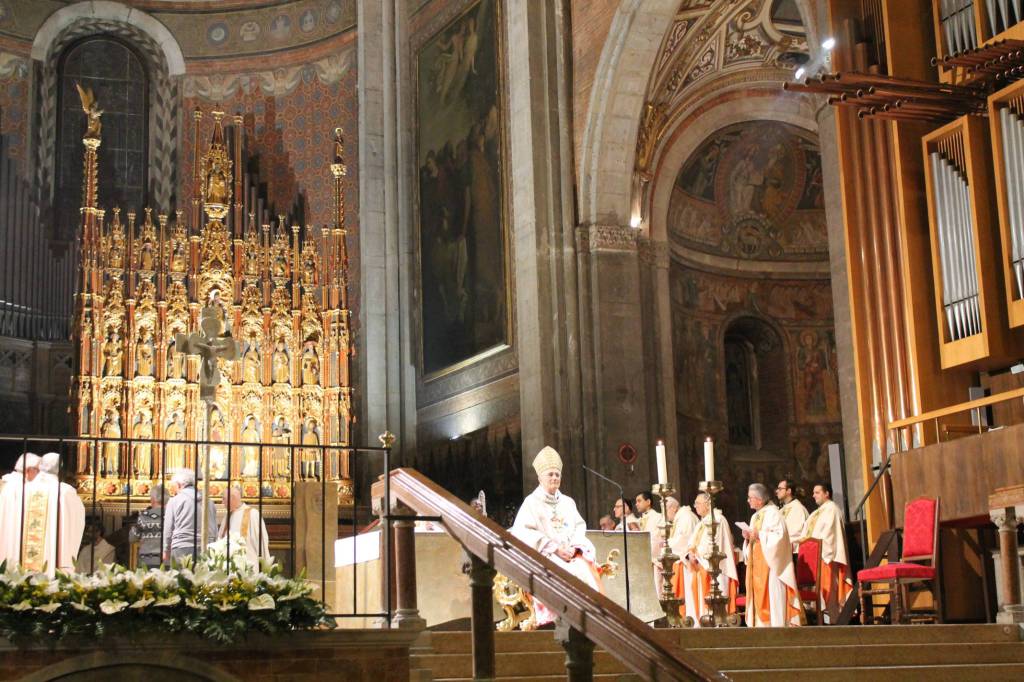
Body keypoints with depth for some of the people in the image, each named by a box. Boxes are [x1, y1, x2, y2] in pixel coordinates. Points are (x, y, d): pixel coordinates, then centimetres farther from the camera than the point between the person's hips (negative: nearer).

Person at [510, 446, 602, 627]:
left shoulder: (567, 502, 20)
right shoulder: (532, 502, 4)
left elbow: (580, 526, 15)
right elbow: (522, 533, -6)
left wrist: (574, 547, -7)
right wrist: (555, 548, -13)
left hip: (570, 553, 4)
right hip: (543, 555, -4)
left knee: (587, 567, -25)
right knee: (564, 572, -32)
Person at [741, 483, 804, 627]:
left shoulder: (773, 512, -7)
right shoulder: (755, 516, 18)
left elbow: (779, 535, -18)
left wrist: (759, 535, -18)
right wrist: (748, 537, 0)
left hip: (769, 562, -8)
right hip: (757, 563, 8)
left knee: (772, 596, -9)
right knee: (759, 593, 5)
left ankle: (775, 623, -9)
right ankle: (761, 624, 5)